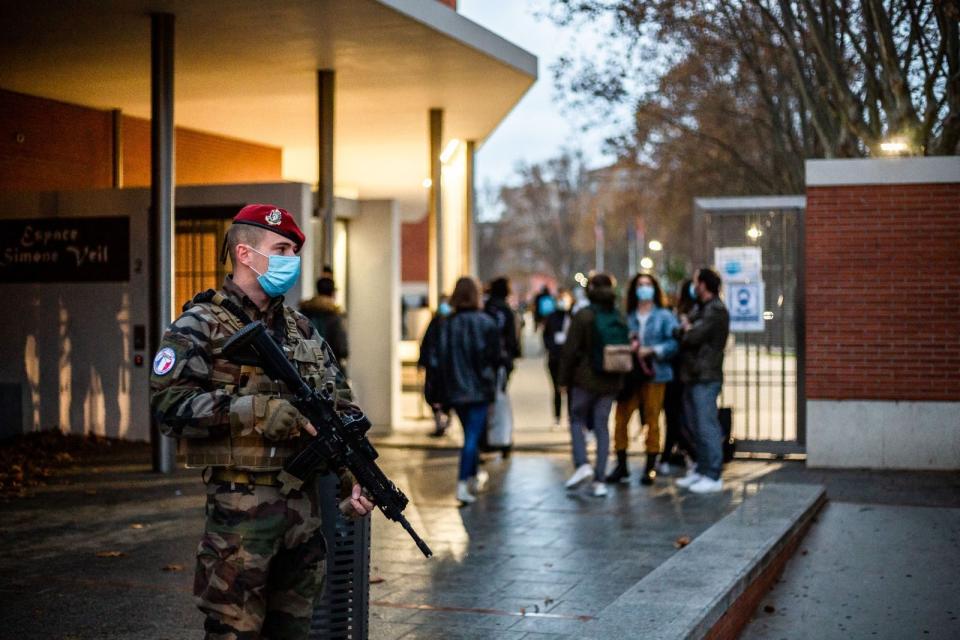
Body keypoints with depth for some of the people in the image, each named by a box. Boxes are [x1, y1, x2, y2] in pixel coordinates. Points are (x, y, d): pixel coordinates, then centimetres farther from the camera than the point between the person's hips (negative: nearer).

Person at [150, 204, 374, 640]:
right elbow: (168, 403, -17)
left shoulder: (302, 330, 14)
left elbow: (341, 406, 15)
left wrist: (354, 478, 2)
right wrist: (257, 410, -22)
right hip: (241, 504, -6)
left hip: (305, 502, 6)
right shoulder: (200, 326, -5)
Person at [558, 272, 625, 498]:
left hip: (584, 379, -4)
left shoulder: (583, 316, -11)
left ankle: (582, 464, -7)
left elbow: (570, 350, -11)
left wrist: (564, 378, -2)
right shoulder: (620, 318, 4)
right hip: (610, 382, 4)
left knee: (577, 420, 13)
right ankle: (599, 480, 6)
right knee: (602, 426, 8)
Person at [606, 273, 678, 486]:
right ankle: (621, 466, 10)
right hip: (630, 375, 3)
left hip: (654, 374, -2)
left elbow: (674, 342, -8)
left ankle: (650, 468, 13)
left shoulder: (664, 317, 1)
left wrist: (651, 350, -15)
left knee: (652, 421, 3)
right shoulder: (628, 317, 10)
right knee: (620, 419, -3)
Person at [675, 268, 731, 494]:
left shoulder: (716, 310, -11)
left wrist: (687, 330, 1)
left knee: (707, 427, -8)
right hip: (692, 376, 10)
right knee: (697, 428, 13)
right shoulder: (700, 309, 20)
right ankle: (701, 470, 21)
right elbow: (680, 331, 14)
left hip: (706, 377, -10)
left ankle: (713, 477, -6)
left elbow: (693, 337, -19)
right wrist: (686, 330, -6)